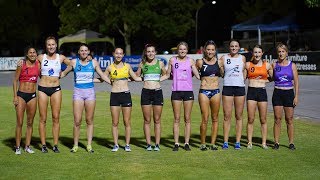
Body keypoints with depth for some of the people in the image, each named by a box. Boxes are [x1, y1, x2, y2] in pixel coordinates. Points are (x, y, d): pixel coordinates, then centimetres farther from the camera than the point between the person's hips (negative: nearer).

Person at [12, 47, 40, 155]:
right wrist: (15, 96, -7)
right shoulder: (22, 64, -4)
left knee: (30, 123, 8)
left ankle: (27, 146, 17)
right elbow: (15, 80, -2)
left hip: (32, 96, 3)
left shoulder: (38, 64, 4)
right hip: (21, 94, -3)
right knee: (19, 123, -3)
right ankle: (18, 147, 6)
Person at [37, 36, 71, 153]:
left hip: (56, 89, 1)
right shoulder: (41, 57, 3)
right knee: (43, 119, 0)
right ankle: (43, 145, 7)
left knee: (56, 118, -1)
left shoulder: (61, 58, 5)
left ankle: (55, 145, 5)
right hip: (43, 88, -1)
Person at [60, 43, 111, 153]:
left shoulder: (93, 63, 6)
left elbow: (102, 76, 15)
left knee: (89, 120, 4)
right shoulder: (74, 62, 4)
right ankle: (75, 145, 6)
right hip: (78, 92, -1)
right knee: (77, 121, -6)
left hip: (90, 92, 1)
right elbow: (63, 73, 16)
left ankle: (89, 145, 11)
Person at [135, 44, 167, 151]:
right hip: (146, 92, 0)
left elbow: (165, 75, 18)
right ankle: (148, 144, 9)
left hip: (157, 92, 0)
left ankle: (157, 144, 8)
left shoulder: (160, 63, 5)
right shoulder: (142, 64, 6)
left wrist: (160, 78, 6)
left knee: (157, 120, 3)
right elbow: (136, 76, 20)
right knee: (147, 120, 2)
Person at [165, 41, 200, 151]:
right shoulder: (172, 60, 6)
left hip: (188, 91, 0)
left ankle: (187, 143, 8)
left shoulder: (190, 61, 6)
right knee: (176, 119, 1)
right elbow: (167, 75, 14)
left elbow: (198, 75, 6)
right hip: (176, 91, 0)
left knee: (187, 119, 2)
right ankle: (176, 143, 5)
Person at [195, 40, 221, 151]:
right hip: (204, 92, -2)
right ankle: (203, 143, 6)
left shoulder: (218, 61, 5)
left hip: (216, 92, 2)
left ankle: (213, 143, 13)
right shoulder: (200, 62, 1)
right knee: (205, 119, -6)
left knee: (215, 119, 5)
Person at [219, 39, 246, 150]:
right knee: (227, 116, -2)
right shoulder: (224, 58, 6)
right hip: (227, 88, -1)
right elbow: (221, 73, 8)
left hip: (240, 88, 1)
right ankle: (225, 142, 4)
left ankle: (238, 142, 8)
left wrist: (243, 79, 8)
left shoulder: (242, 58, 10)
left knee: (239, 116, 3)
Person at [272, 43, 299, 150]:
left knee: (289, 119, 2)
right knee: (277, 119, 0)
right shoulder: (274, 65, 4)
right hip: (277, 93, 1)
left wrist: (296, 96, -3)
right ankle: (276, 142, 6)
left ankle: (291, 142, 10)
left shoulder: (292, 65, 2)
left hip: (289, 93, -1)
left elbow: (296, 82, 2)